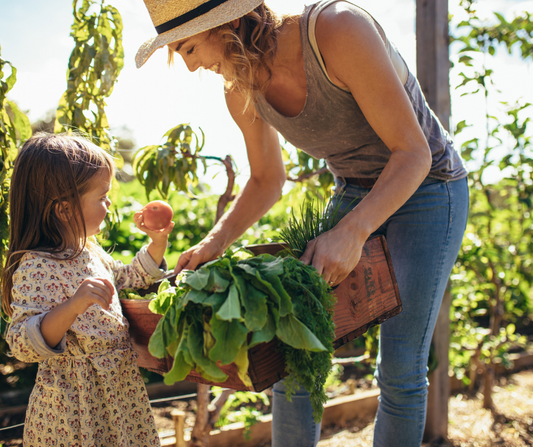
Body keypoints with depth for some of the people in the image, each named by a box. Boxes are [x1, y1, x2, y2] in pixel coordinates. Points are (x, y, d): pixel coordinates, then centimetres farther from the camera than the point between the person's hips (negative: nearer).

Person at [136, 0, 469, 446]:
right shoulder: (242, 91, -10)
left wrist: (352, 232, -38)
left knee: (400, 369, -8)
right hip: (353, 193, 6)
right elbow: (267, 180, 6)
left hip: (429, 188, -5)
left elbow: (413, 152, -25)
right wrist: (215, 242, -8)